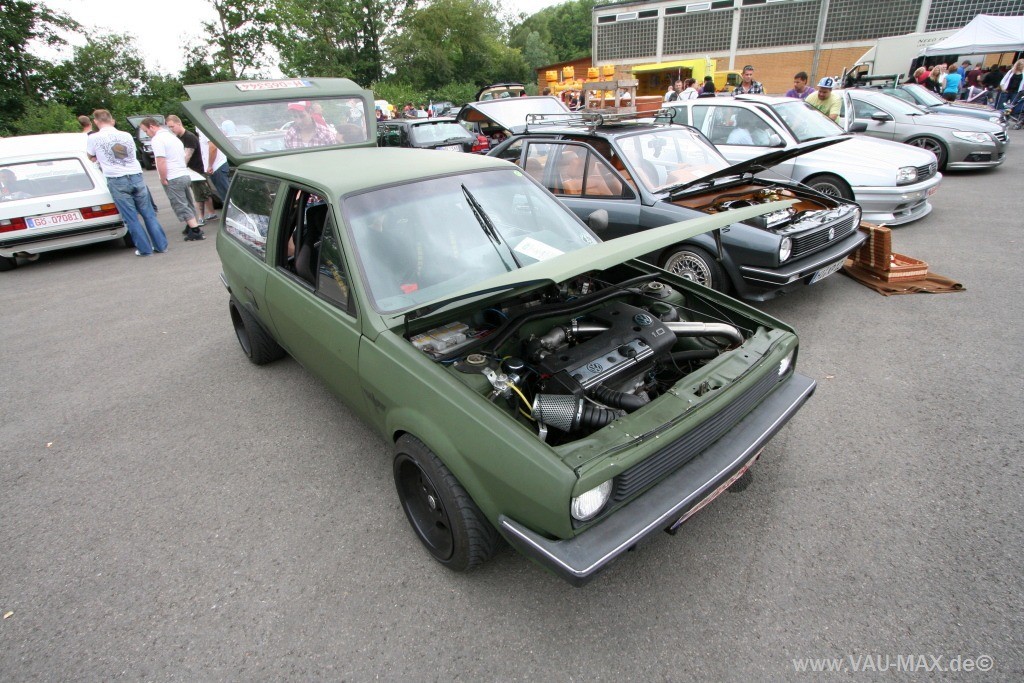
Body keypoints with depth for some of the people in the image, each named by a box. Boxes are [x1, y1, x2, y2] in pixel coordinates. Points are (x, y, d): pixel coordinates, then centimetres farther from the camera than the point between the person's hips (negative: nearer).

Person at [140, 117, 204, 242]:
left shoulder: (157, 139, -12)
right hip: (185, 175, 9)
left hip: (173, 179, -9)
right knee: (188, 204, 15)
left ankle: (196, 231, -8)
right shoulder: (172, 136, 17)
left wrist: (163, 179, -11)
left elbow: (161, 162, -21)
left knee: (181, 207, -4)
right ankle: (191, 227, 24)